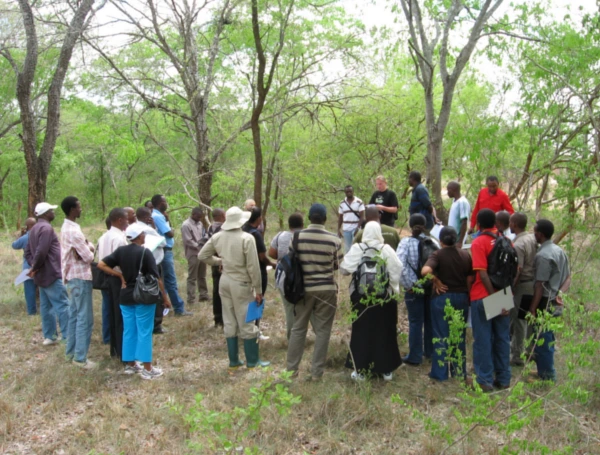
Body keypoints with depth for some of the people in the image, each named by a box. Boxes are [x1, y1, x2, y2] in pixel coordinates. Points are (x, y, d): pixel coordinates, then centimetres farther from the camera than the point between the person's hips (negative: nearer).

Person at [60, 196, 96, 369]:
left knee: (74, 315, 17)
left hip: (72, 276, 10)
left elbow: (89, 246, 12)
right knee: (85, 318, -5)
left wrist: (88, 248, -7)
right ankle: (80, 357, -1)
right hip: (80, 277, -10)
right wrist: (90, 252, 0)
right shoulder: (73, 231, -22)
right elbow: (89, 256, -19)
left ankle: (71, 351, 26)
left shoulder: (67, 227, 11)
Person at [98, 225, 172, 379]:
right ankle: (147, 369, 5)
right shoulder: (145, 252, -13)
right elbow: (156, 277, -13)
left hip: (125, 297, 5)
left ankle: (130, 365, 23)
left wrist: (119, 275, 2)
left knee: (129, 331, 14)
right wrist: (165, 297, -7)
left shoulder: (120, 250, 2)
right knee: (144, 331, 1)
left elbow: (101, 265, -1)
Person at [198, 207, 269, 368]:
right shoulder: (247, 238, -18)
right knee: (247, 323, 5)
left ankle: (233, 360, 22)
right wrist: (258, 290, -10)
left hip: (225, 281, 6)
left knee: (229, 322, 13)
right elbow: (253, 267, -18)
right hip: (241, 284, -6)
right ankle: (252, 361, 16)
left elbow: (202, 255, 8)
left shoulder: (217, 237, 0)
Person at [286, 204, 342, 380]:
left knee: (298, 328, 13)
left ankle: (291, 368, 20)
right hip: (326, 289, -2)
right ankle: (317, 371, 13)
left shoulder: (297, 237, -6)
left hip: (303, 288, 2)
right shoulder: (333, 239, -10)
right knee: (322, 330, 8)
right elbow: (338, 265, -1)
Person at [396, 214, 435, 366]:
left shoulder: (406, 242, -11)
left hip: (414, 289, -3)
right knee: (430, 320, 18)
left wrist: (408, 284, -13)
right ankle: (431, 351, 32)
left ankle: (415, 357, 13)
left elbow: (400, 265, -21)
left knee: (415, 322, 6)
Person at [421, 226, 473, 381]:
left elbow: (425, 271, -30)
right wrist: (468, 298, 15)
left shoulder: (438, 255, -11)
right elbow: (470, 280, 3)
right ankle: (459, 371, 21)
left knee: (441, 335, 4)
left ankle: (440, 373, 9)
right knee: (460, 336, 14)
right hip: (462, 298, 4)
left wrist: (436, 282, -15)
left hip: (442, 298, -4)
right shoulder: (466, 255, 2)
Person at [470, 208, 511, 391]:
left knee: (483, 339, 4)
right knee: (502, 338, 13)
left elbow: (482, 273, -19)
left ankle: (485, 380, 10)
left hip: (483, 297, -5)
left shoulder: (478, 243, -12)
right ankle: (503, 379, 21)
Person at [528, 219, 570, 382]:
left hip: (546, 303, -9)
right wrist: (560, 293, -2)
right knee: (548, 338, 18)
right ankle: (545, 371, 29)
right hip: (556, 303, 9)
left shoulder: (543, 255, -20)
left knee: (542, 339, 1)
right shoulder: (559, 250, 9)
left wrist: (532, 308, -15)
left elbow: (540, 285, -20)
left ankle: (546, 376, 9)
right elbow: (568, 277, 11)